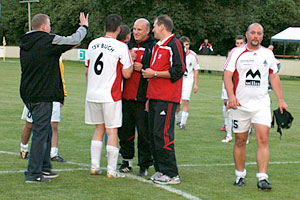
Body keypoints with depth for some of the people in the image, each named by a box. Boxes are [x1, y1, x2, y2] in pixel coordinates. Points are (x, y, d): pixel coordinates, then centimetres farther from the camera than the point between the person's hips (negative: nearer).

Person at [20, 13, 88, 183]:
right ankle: (33, 173, -6)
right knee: (40, 133, -6)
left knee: (45, 131, 19)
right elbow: (74, 40, -6)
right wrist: (84, 27, 13)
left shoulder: (25, 43, 12)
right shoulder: (48, 41, -12)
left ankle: (44, 168, 25)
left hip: (28, 94, 9)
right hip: (42, 96, -9)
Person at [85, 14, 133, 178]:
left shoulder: (93, 44, 7)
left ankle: (94, 166, 14)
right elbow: (127, 74, -9)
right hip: (111, 96, -5)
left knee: (99, 129, 16)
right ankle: (111, 170, 2)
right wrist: (132, 62, 8)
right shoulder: (121, 47, -10)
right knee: (112, 131, 1)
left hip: (92, 95, 5)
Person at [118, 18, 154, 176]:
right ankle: (127, 160, 24)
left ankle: (144, 165, 6)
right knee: (125, 130, 10)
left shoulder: (153, 48, -1)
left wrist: (142, 68, -16)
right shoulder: (127, 46, 16)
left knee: (144, 132, -3)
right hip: (126, 96, 5)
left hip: (142, 98, -5)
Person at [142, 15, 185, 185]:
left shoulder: (175, 44, -9)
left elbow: (178, 70, -16)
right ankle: (160, 170, 16)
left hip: (167, 99, -10)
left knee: (162, 134, -13)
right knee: (154, 134, 9)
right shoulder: (158, 46, 20)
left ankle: (171, 174, -9)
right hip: (155, 97, 10)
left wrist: (154, 74, -13)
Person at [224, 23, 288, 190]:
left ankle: (262, 178, -13)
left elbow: (274, 77, 16)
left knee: (263, 139, -12)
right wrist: (231, 96, -18)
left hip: (261, 104, 1)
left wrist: (281, 99, 11)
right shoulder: (237, 52, 1)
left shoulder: (268, 54, 9)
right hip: (240, 104, -1)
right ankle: (240, 175, 19)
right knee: (240, 141, 4)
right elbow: (227, 75, -4)